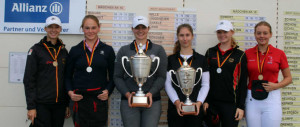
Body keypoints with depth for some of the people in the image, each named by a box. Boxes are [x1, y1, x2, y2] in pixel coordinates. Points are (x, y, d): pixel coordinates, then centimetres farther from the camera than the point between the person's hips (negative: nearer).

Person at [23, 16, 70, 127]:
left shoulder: (64, 51, 10)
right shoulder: (36, 49, -3)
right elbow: (29, 79, -6)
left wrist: (67, 104, 12)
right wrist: (31, 106, -10)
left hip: (60, 104, 4)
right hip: (41, 104, -4)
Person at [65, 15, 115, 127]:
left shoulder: (108, 50, 7)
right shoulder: (75, 50, 8)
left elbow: (113, 76, 10)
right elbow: (68, 76, 12)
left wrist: (107, 90, -6)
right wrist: (70, 91, -3)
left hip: (100, 98, 0)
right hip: (80, 99, 0)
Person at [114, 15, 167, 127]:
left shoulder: (159, 50, 8)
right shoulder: (123, 51, 10)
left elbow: (162, 77, 2)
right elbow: (117, 77, 7)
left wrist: (151, 93, -12)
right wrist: (127, 94, -8)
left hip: (152, 101, 0)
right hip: (129, 101, 1)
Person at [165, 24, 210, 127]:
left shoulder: (201, 59, 7)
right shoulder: (171, 59, 6)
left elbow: (205, 85, 5)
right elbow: (168, 84, 3)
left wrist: (199, 102, -10)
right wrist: (176, 102, -11)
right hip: (175, 109, 0)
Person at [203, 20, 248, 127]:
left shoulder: (240, 55, 1)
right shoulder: (210, 52, 7)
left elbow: (243, 83, 0)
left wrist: (241, 106, -4)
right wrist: (205, 100, 2)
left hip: (230, 103, -2)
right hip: (211, 102, 2)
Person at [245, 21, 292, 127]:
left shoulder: (279, 53, 1)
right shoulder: (247, 53, 3)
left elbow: (288, 78, 10)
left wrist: (276, 86, -10)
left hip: (272, 99, -1)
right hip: (252, 99, 1)